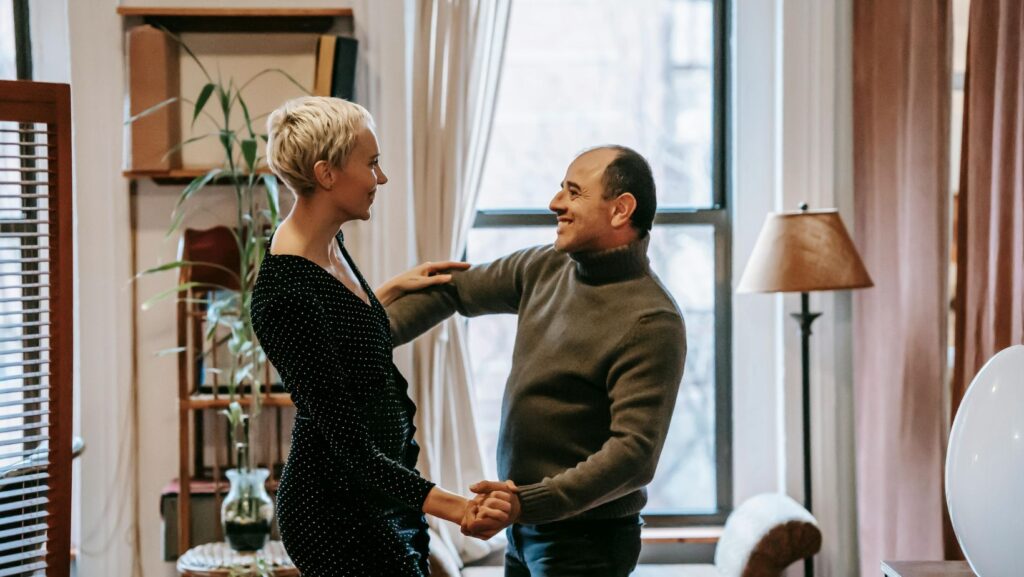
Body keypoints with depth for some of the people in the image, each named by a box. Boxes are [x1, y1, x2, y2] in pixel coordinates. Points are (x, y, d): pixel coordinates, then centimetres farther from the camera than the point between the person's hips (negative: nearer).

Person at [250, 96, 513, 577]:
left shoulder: (329, 245, 2)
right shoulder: (285, 293, -26)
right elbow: (348, 443, -27)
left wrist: (392, 289, 21)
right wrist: (456, 509, -33)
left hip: (384, 491, 9)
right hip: (338, 513, -9)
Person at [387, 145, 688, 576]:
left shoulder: (652, 322, -21)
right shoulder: (544, 269, 3)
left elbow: (635, 452, -27)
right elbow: (452, 288, 13)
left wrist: (530, 502, -35)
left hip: (584, 540, -7)